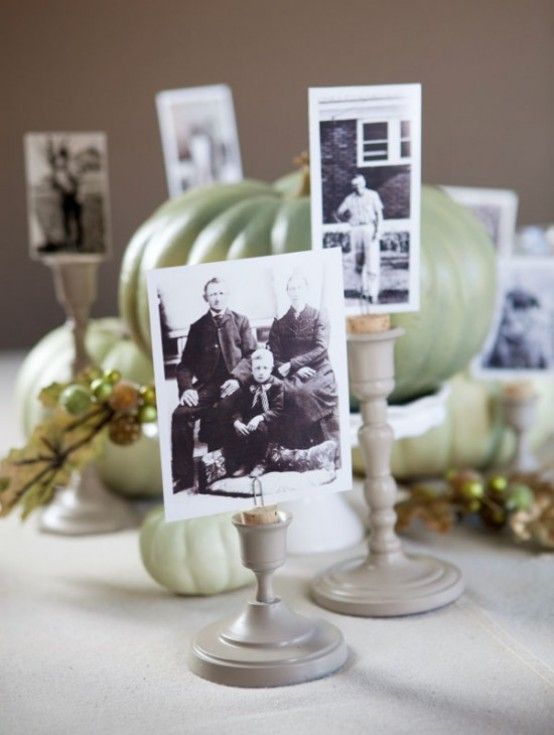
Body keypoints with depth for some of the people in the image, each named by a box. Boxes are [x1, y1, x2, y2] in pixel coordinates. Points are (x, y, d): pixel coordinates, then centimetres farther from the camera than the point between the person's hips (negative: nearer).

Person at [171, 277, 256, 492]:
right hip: (206, 384, 2)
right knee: (180, 414, -25)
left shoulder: (240, 321, 15)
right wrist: (186, 388, -7)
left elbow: (251, 354, 5)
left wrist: (237, 378, -13)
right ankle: (183, 476, -18)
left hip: (232, 383, -2)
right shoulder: (198, 327, 19)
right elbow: (186, 363, 12)